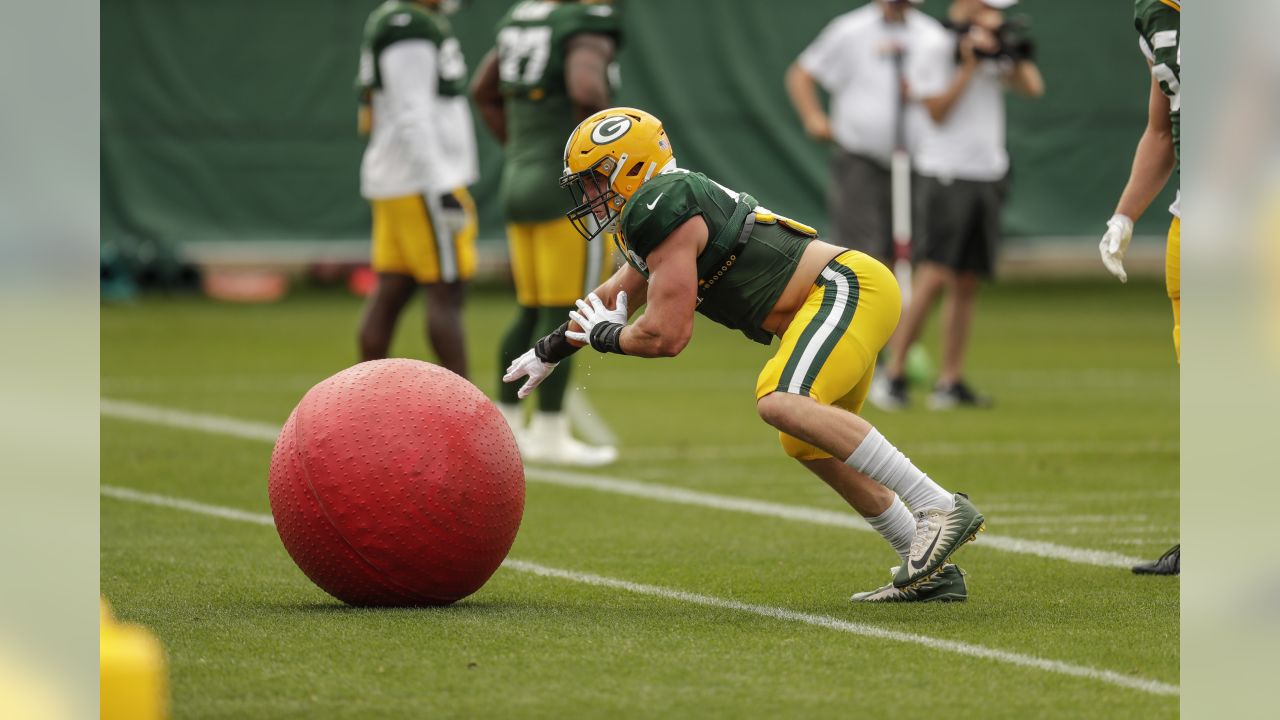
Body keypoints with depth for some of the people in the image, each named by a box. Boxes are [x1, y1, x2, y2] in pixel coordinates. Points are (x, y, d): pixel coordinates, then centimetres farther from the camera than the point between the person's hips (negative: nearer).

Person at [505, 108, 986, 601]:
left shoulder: (662, 213, -12)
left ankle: (941, 508, -30)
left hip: (847, 286, -11)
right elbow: (613, 297, 38)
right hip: (835, 298, 11)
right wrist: (549, 351, 49)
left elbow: (666, 336, -14)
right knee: (809, 445, 19)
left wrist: (605, 335, 6)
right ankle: (930, 571, 19)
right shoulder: (657, 212, 20)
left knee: (783, 404, -29)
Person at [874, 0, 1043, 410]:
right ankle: (894, 376, -12)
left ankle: (950, 382, 8)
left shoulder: (994, 49, 13)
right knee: (934, 277, -15)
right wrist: (970, 65, -15)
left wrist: (1016, 53, -6)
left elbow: (1033, 88, 7)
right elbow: (938, 111, -12)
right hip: (946, 176, -7)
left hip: (987, 176, 7)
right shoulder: (933, 50, -6)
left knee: (967, 284, 5)